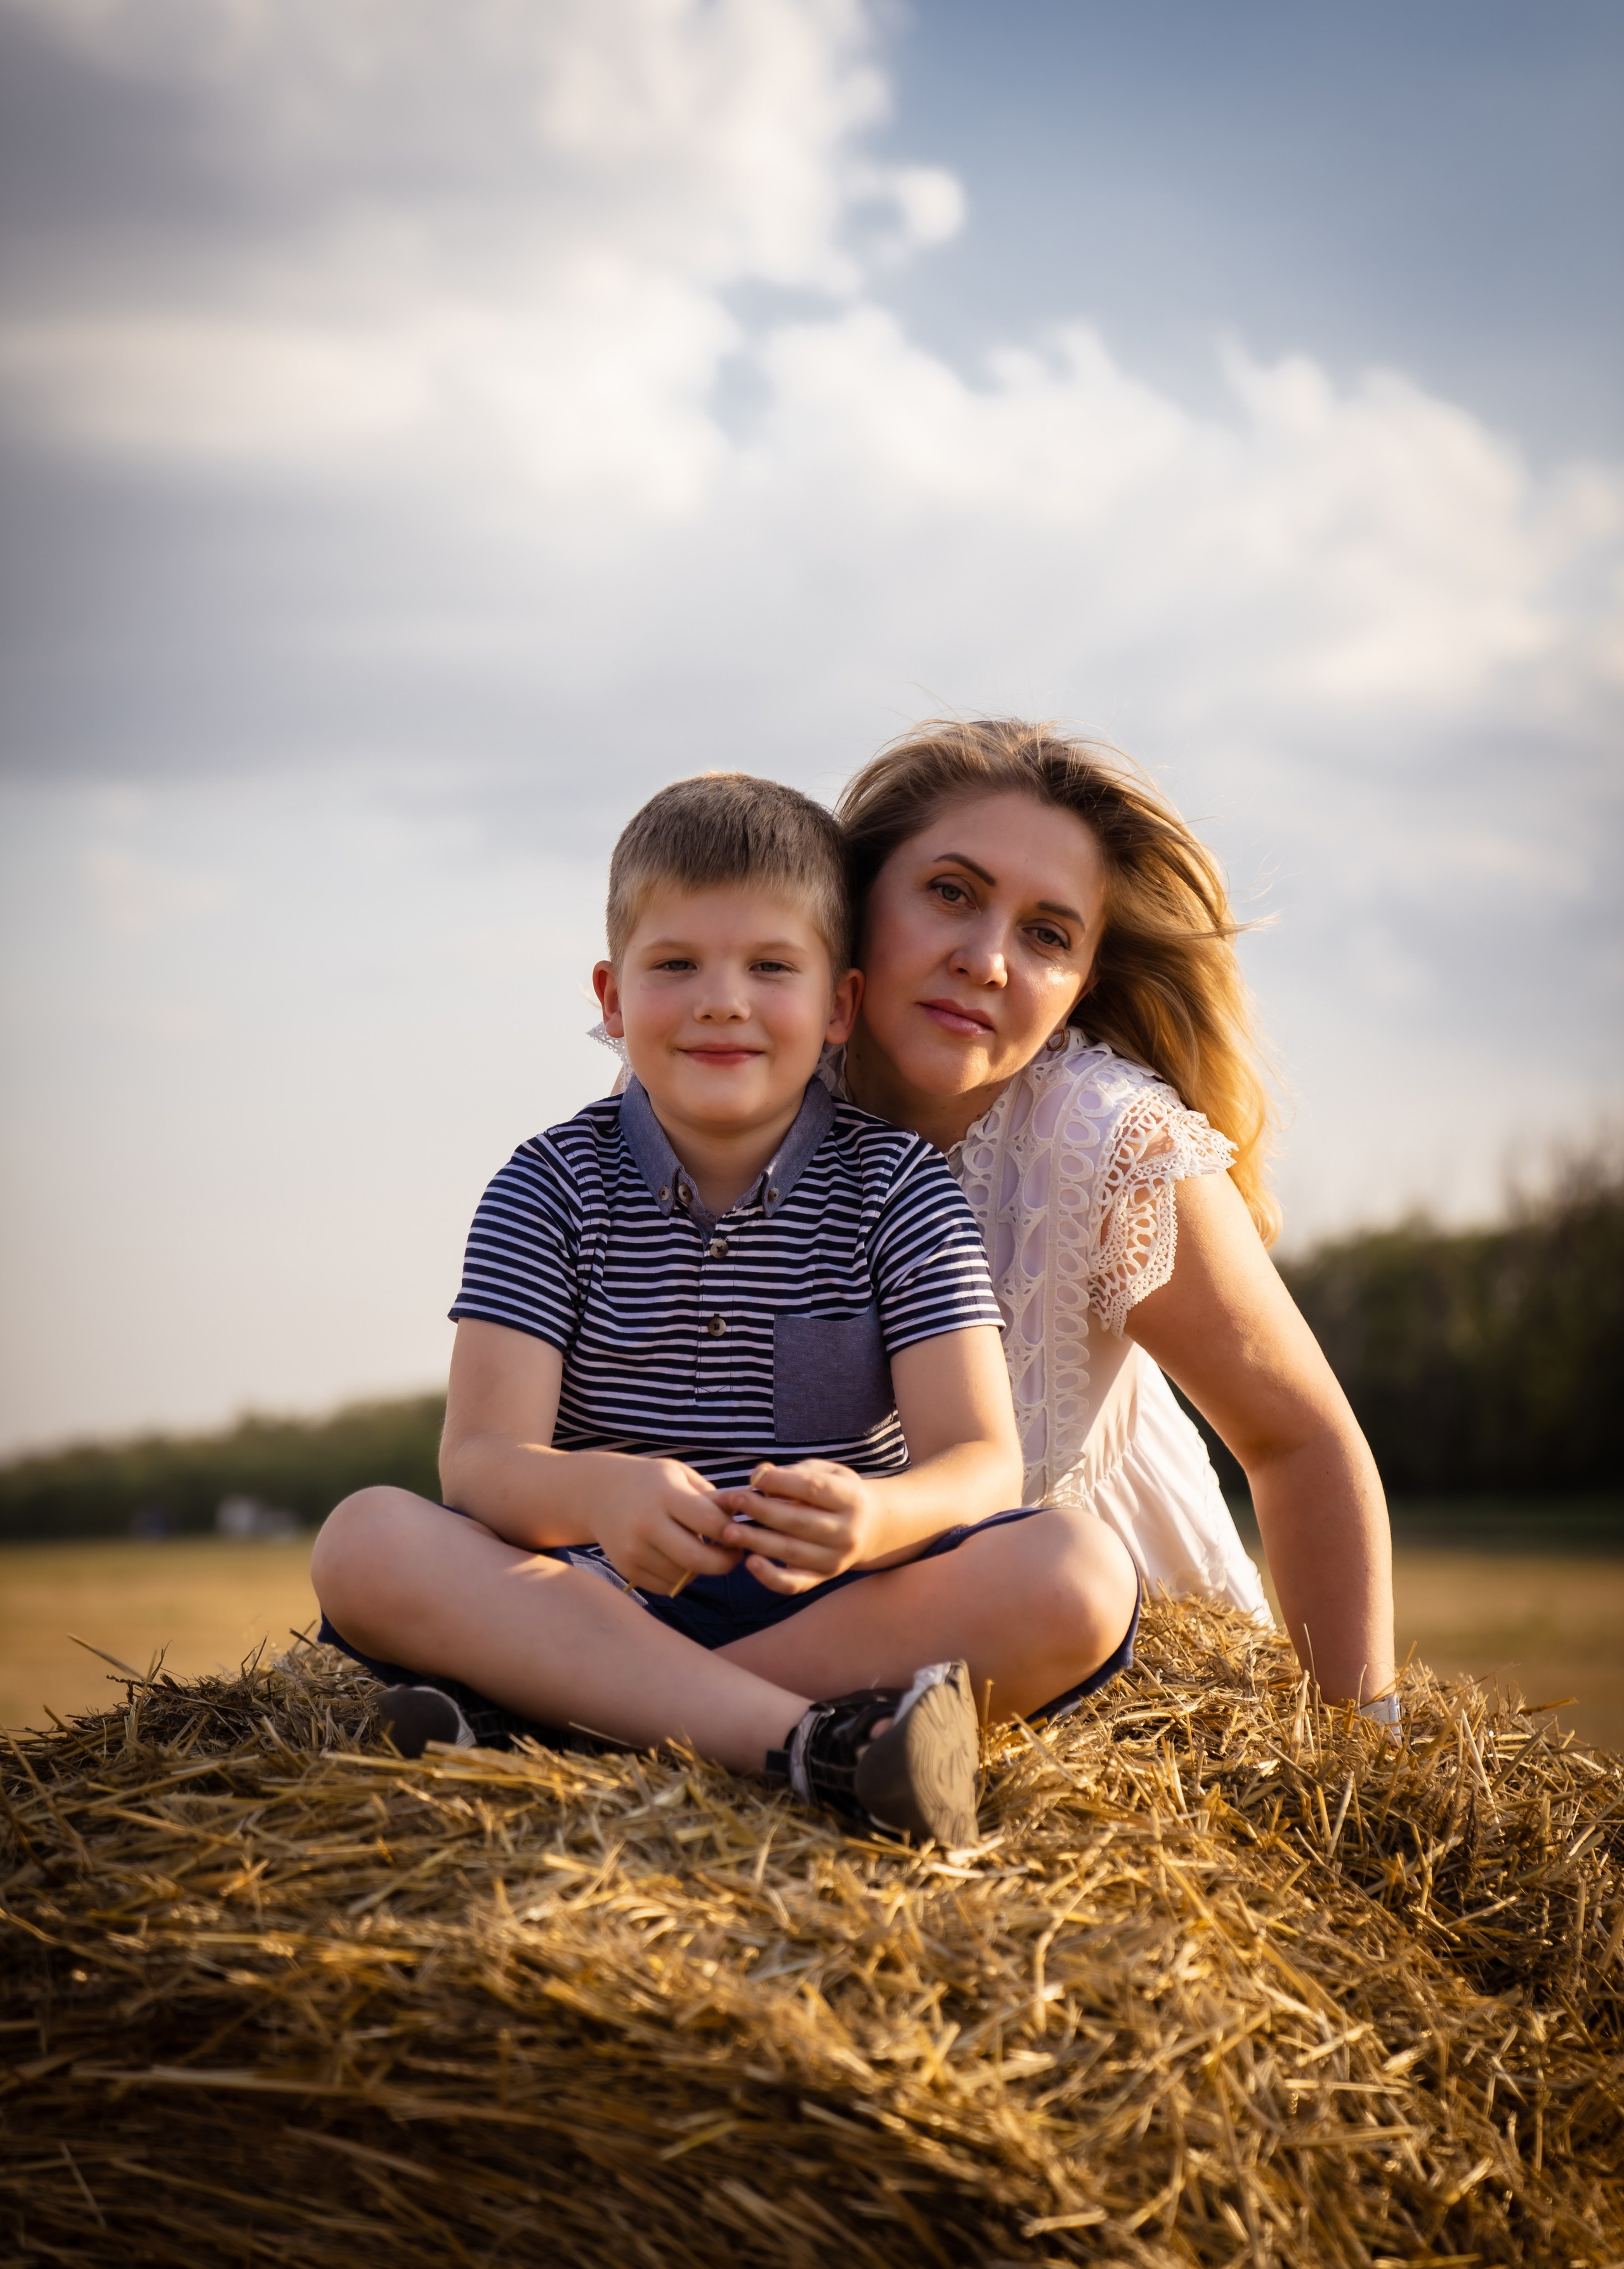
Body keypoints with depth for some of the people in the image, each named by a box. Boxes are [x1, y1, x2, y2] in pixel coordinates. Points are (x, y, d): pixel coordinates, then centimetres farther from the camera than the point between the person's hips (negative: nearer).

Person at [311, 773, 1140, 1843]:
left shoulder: (897, 1183, 1)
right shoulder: (552, 1188, 1)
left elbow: (983, 1460, -10)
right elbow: (480, 1460, -11)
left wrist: (874, 1519, -35)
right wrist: (599, 1493, -37)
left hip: (835, 1607, 1)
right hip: (601, 1595, 0)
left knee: (1085, 1580, -28)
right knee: (365, 1541, -26)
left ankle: (529, 1693, -28)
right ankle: (806, 1743, -38)